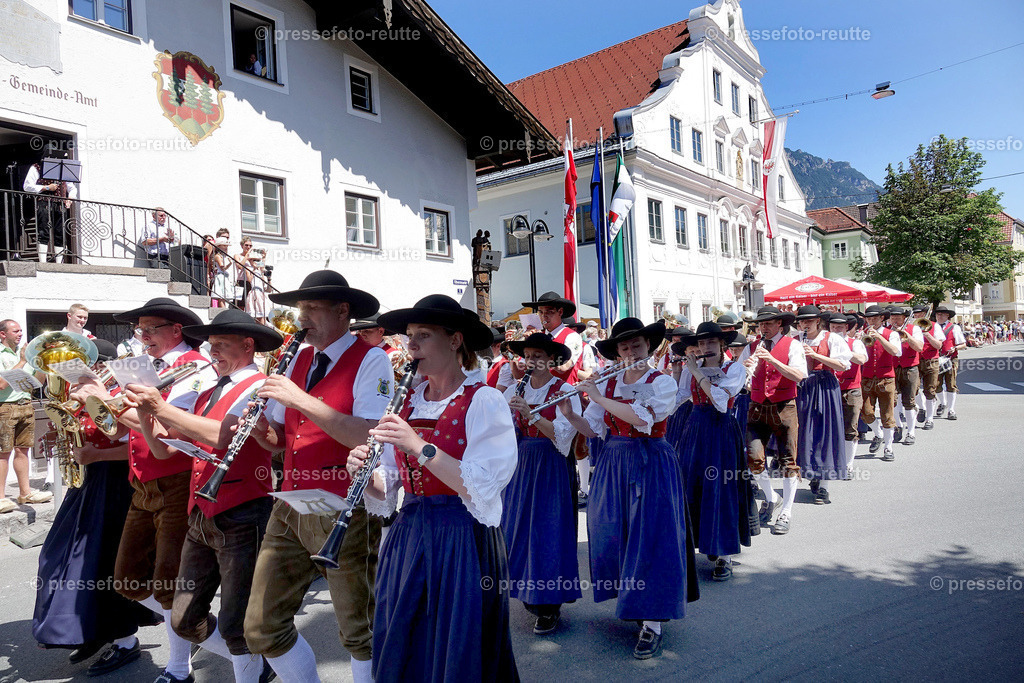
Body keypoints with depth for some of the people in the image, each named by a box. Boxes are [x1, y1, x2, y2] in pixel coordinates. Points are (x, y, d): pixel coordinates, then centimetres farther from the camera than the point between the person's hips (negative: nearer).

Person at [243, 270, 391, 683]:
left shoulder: (370, 361, -9)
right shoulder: (299, 360, 12)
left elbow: (371, 438, -22)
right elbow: (278, 440, 16)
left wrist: (303, 400, -23)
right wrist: (258, 427, -6)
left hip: (345, 516, -6)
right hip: (289, 511, 7)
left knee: (360, 636, 8)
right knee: (261, 630, 12)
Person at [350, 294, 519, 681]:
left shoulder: (484, 402, -9)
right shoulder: (407, 402, 8)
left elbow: (483, 488, -19)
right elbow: (385, 492, 12)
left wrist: (421, 447, -25)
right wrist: (365, 472, -9)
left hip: (463, 543, -5)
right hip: (407, 537, 5)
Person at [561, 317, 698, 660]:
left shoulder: (663, 382, -6)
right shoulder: (607, 384, 6)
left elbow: (641, 418, -23)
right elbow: (591, 429, 5)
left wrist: (598, 398, -17)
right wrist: (570, 414, -13)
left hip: (651, 467, -4)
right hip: (612, 465, 4)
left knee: (650, 538, -4)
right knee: (611, 534, 7)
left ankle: (653, 622, 5)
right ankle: (629, 599, 30)